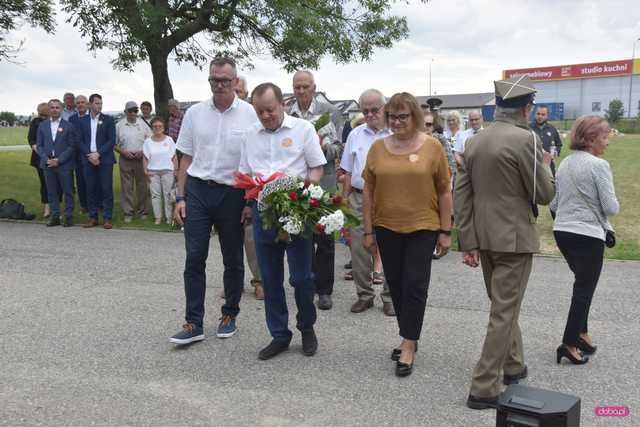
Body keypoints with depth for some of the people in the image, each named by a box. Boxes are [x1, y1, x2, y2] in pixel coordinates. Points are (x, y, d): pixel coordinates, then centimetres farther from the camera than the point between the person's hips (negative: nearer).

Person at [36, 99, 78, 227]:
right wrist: (46, 159, -6)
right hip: (47, 164, 3)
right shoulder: (42, 125, 9)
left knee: (68, 191, 1)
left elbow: (72, 146, -4)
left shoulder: (68, 126, 0)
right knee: (52, 192, 8)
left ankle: (69, 216, 9)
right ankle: (55, 217, 15)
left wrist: (59, 160, -12)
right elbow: (39, 145, 9)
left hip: (64, 164, -3)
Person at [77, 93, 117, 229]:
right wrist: (89, 155, -9)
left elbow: (112, 140, -4)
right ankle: (93, 217, 13)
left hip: (105, 159, -2)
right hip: (89, 159, 2)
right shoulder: (82, 121, 10)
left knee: (106, 189, -3)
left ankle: (107, 218, 2)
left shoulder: (108, 120, 3)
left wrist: (98, 153, -12)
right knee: (91, 189, 5)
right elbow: (80, 141, 6)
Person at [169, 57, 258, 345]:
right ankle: (193, 324, 8)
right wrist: (180, 197, 4)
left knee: (233, 260, 11)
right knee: (194, 258, 0)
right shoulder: (194, 113, 5)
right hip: (198, 191, 2)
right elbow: (186, 159, 9)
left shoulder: (250, 115, -3)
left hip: (232, 194, -2)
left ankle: (229, 315, 27)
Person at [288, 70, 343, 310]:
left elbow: (338, 149, -2)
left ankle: (324, 290, 14)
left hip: (322, 183, -2)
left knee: (325, 239, 3)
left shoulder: (330, 112, 1)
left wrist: (323, 146, -21)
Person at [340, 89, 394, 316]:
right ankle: (364, 295, 20)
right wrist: (344, 200, 9)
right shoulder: (355, 135, 11)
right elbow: (349, 172, 14)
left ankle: (389, 297, 17)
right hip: (360, 198, 3)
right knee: (359, 249, 5)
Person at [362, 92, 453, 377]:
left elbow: (444, 191, -1)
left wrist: (445, 231, -2)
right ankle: (408, 338, 29)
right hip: (387, 228, 3)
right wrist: (368, 231, 4)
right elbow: (368, 191, 6)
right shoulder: (378, 147, 2)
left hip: (422, 228, -3)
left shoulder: (432, 146, -4)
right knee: (396, 286, 12)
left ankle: (408, 347, 10)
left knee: (415, 286, -2)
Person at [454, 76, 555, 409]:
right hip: (514, 238, -7)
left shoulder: (474, 142, 6)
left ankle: (513, 366, 38)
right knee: (504, 312, 0)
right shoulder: (525, 139, -14)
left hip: (484, 238, 7)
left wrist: (467, 242, 6)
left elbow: (461, 197, 4)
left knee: (502, 305, 22)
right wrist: (545, 165, 10)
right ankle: (484, 388, 4)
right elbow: (545, 194, -9)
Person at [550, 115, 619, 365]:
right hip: (588, 236, -7)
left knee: (582, 284, 22)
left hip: (562, 232, 7)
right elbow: (611, 208, -14)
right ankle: (569, 344, 8)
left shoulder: (564, 164, 7)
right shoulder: (598, 165, -14)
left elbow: (553, 204, 12)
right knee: (585, 289, 5)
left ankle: (581, 334, 26)